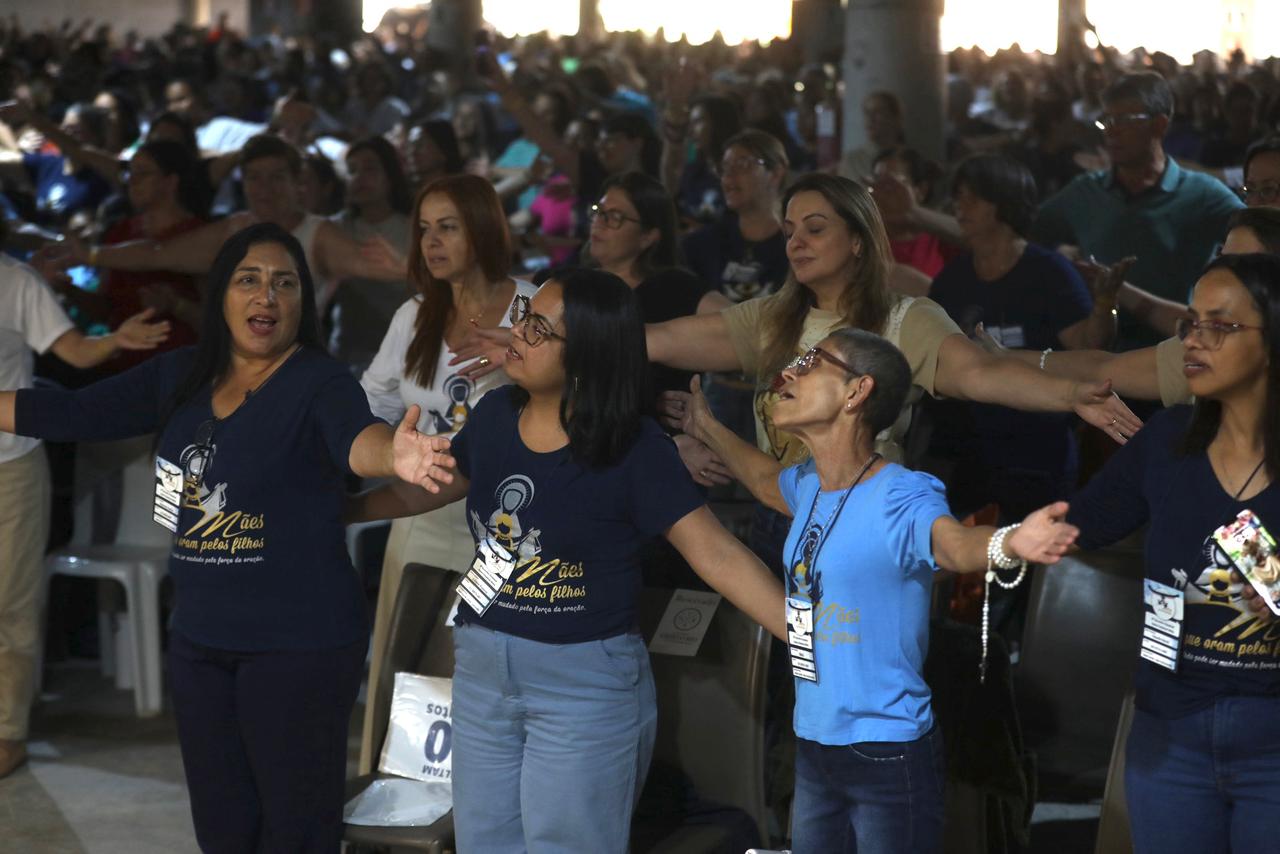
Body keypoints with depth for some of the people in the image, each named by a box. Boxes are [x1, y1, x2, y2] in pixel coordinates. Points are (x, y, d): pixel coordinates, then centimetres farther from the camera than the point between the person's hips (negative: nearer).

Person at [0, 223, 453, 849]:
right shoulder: (180, 379, 6)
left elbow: (354, 435, -33)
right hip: (199, 637, 6)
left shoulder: (319, 384, -12)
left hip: (298, 643, -6)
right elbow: (72, 414, 8)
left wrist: (393, 454, -55)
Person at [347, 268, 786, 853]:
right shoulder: (494, 416, 0)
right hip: (482, 672, 6)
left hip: (588, 682, -6)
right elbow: (428, 488, 19)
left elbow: (717, 554, -19)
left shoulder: (635, 451, -16)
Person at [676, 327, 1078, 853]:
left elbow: (953, 542, -40)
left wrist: (1009, 543, -61)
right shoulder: (808, 485, 5)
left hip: (888, 756, -8)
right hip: (812, 748, 8)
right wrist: (706, 429, 39)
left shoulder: (900, 498, -18)